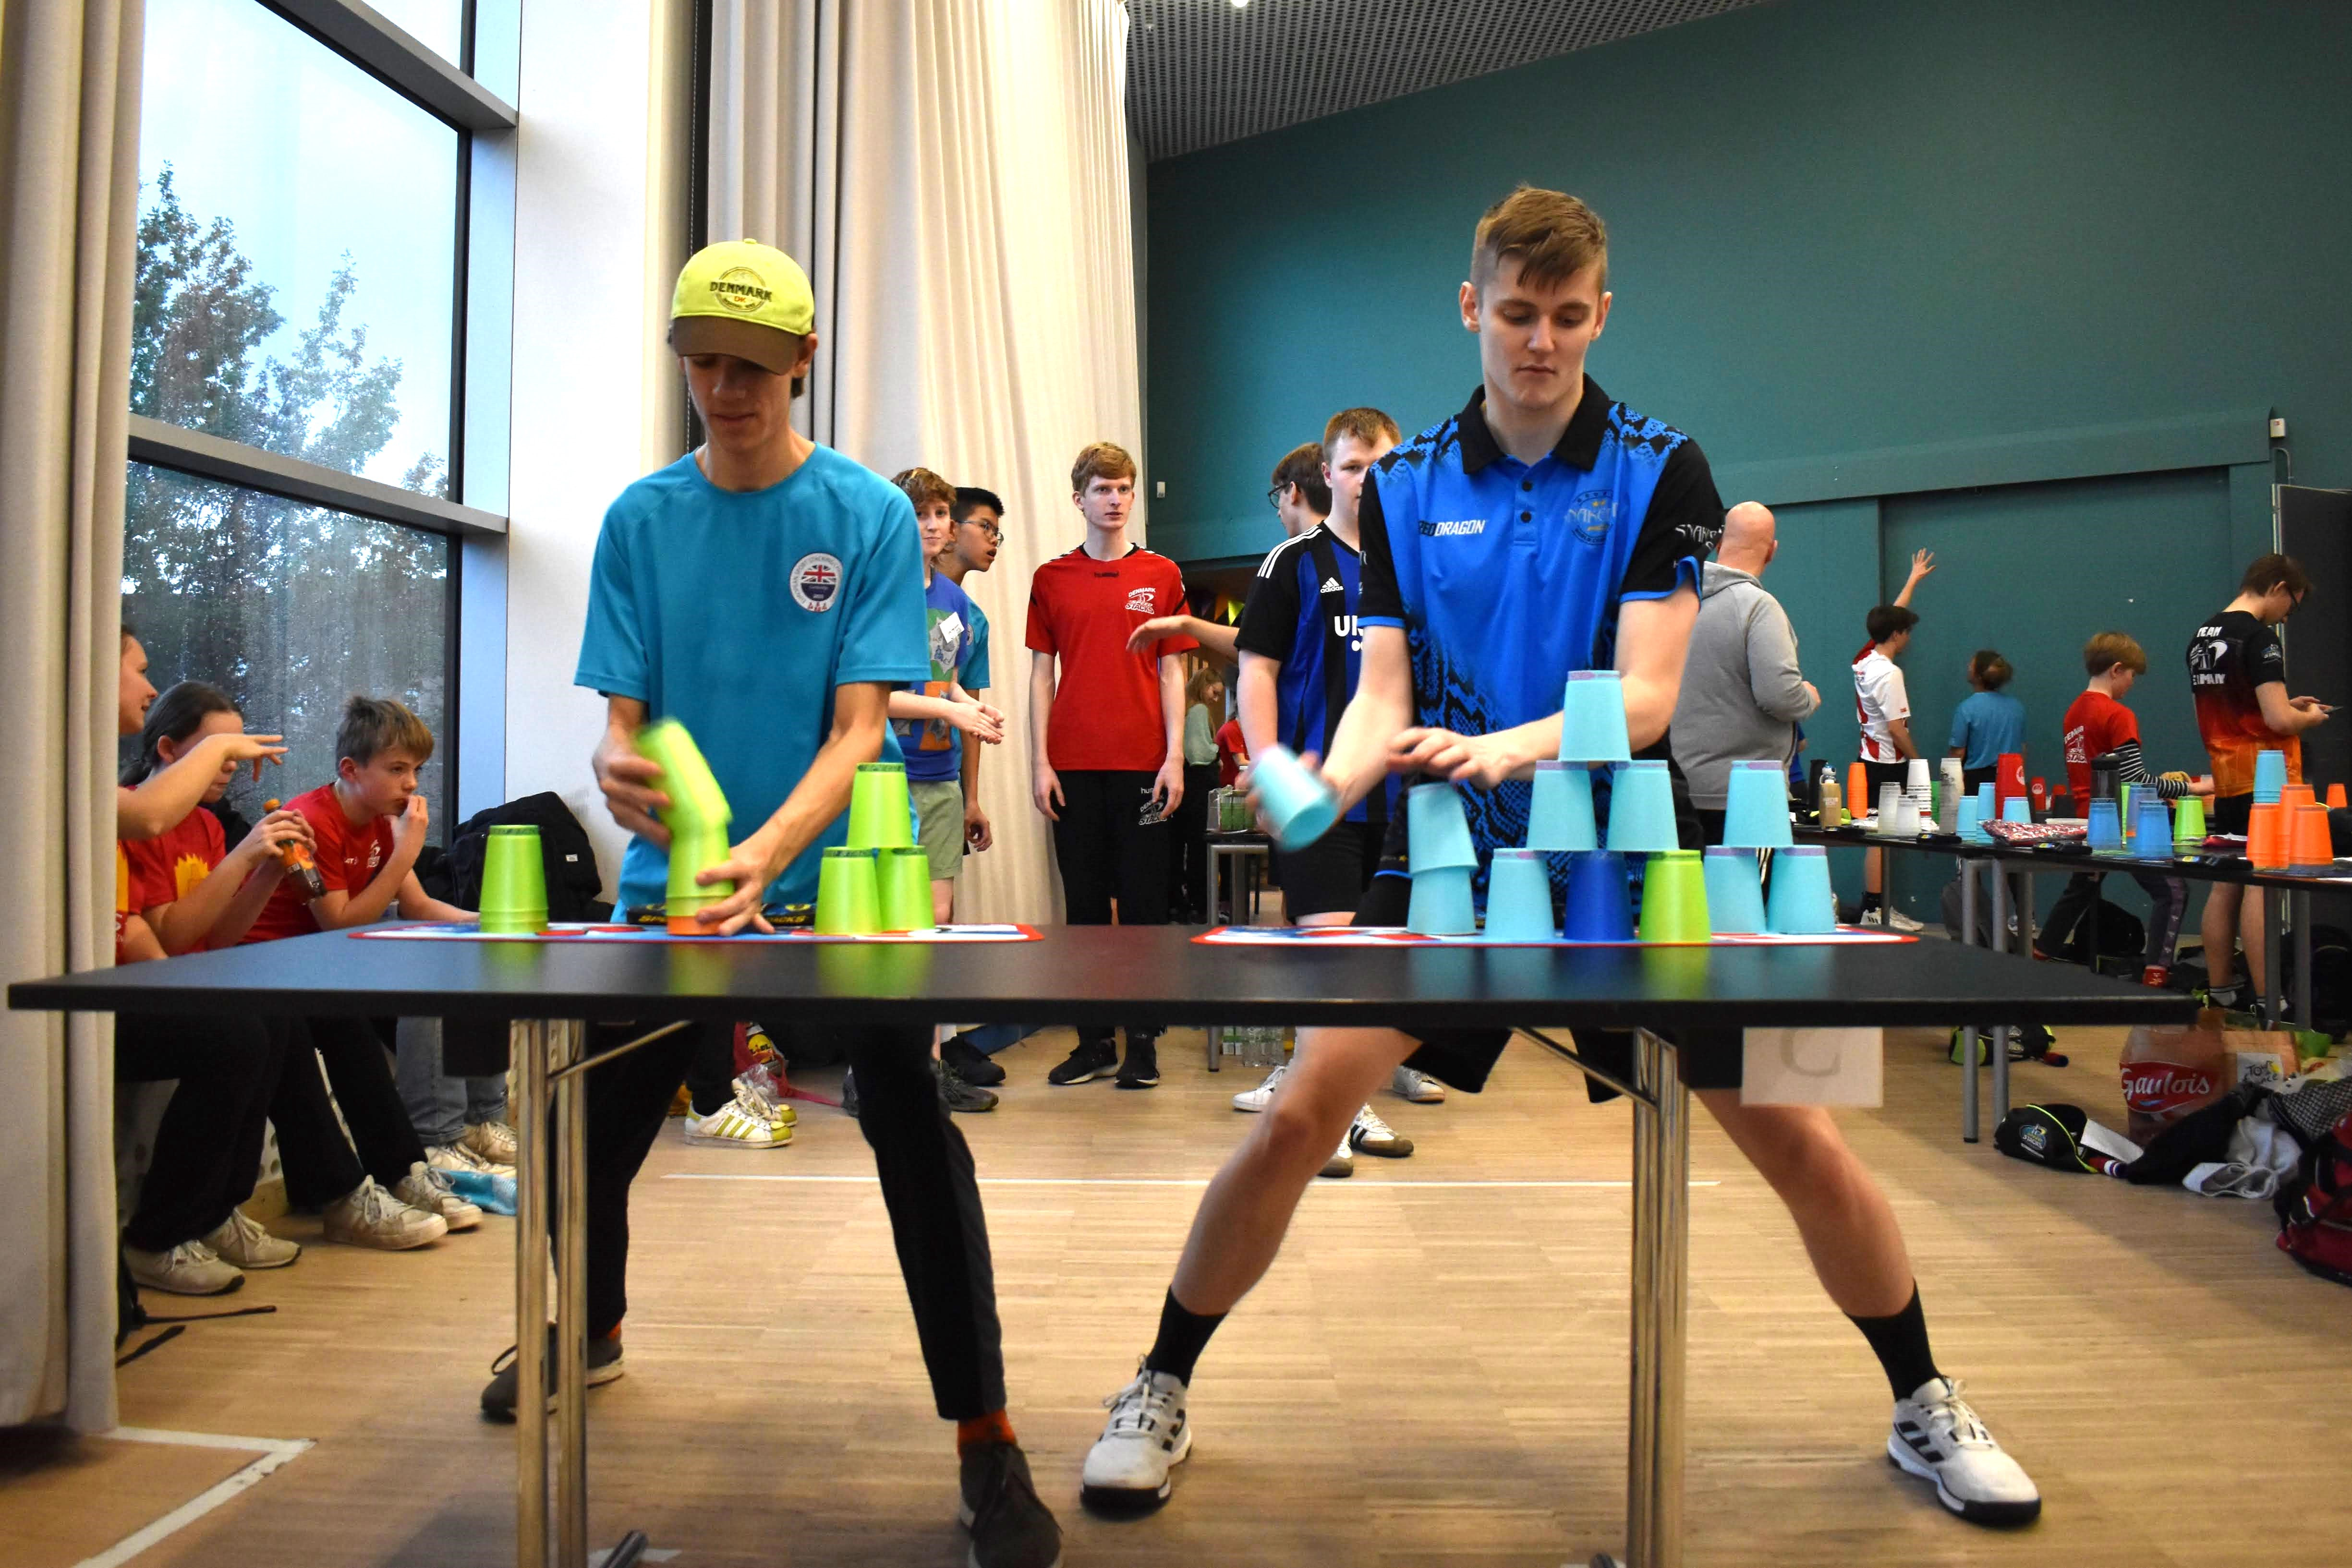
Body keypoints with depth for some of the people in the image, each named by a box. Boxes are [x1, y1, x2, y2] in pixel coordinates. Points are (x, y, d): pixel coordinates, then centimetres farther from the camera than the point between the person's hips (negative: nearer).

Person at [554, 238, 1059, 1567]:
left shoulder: (872, 516, -6)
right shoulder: (641, 519, 2)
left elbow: (859, 728, -13)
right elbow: (622, 718, 0)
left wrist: (768, 851, -30)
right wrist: (620, 774, -25)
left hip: (838, 874, -3)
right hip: (674, 879, 4)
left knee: (912, 1126, -16)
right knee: (596, 1123, 12)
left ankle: (987, 1442, -1)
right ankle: (593, 1326, 45)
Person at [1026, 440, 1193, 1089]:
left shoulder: (1162, 575, 7)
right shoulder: (1052, 579, 9)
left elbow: (1171, 671, 6)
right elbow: (1041, 674, 8)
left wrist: (1175, 757, -4)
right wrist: (1039, 762, 0)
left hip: (1143, 766, -1)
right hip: (1073, 766, 1)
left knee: (1144, 902, 2)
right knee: (1084, 903, 6)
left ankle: (1143, 1043, 11)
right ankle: (1094, 1041, 16)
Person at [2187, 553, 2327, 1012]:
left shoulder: (2203, 635, 13)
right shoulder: (2259, 637, -14)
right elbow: (2278, 720, -20)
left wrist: (2286, 704, 21)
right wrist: (2311, 717, 0)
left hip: (2227, 777, 8)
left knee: (2226, 884, 11)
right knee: (2262, 886, -8)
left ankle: (2220, 989, 17)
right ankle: (2265, 1000, -6)